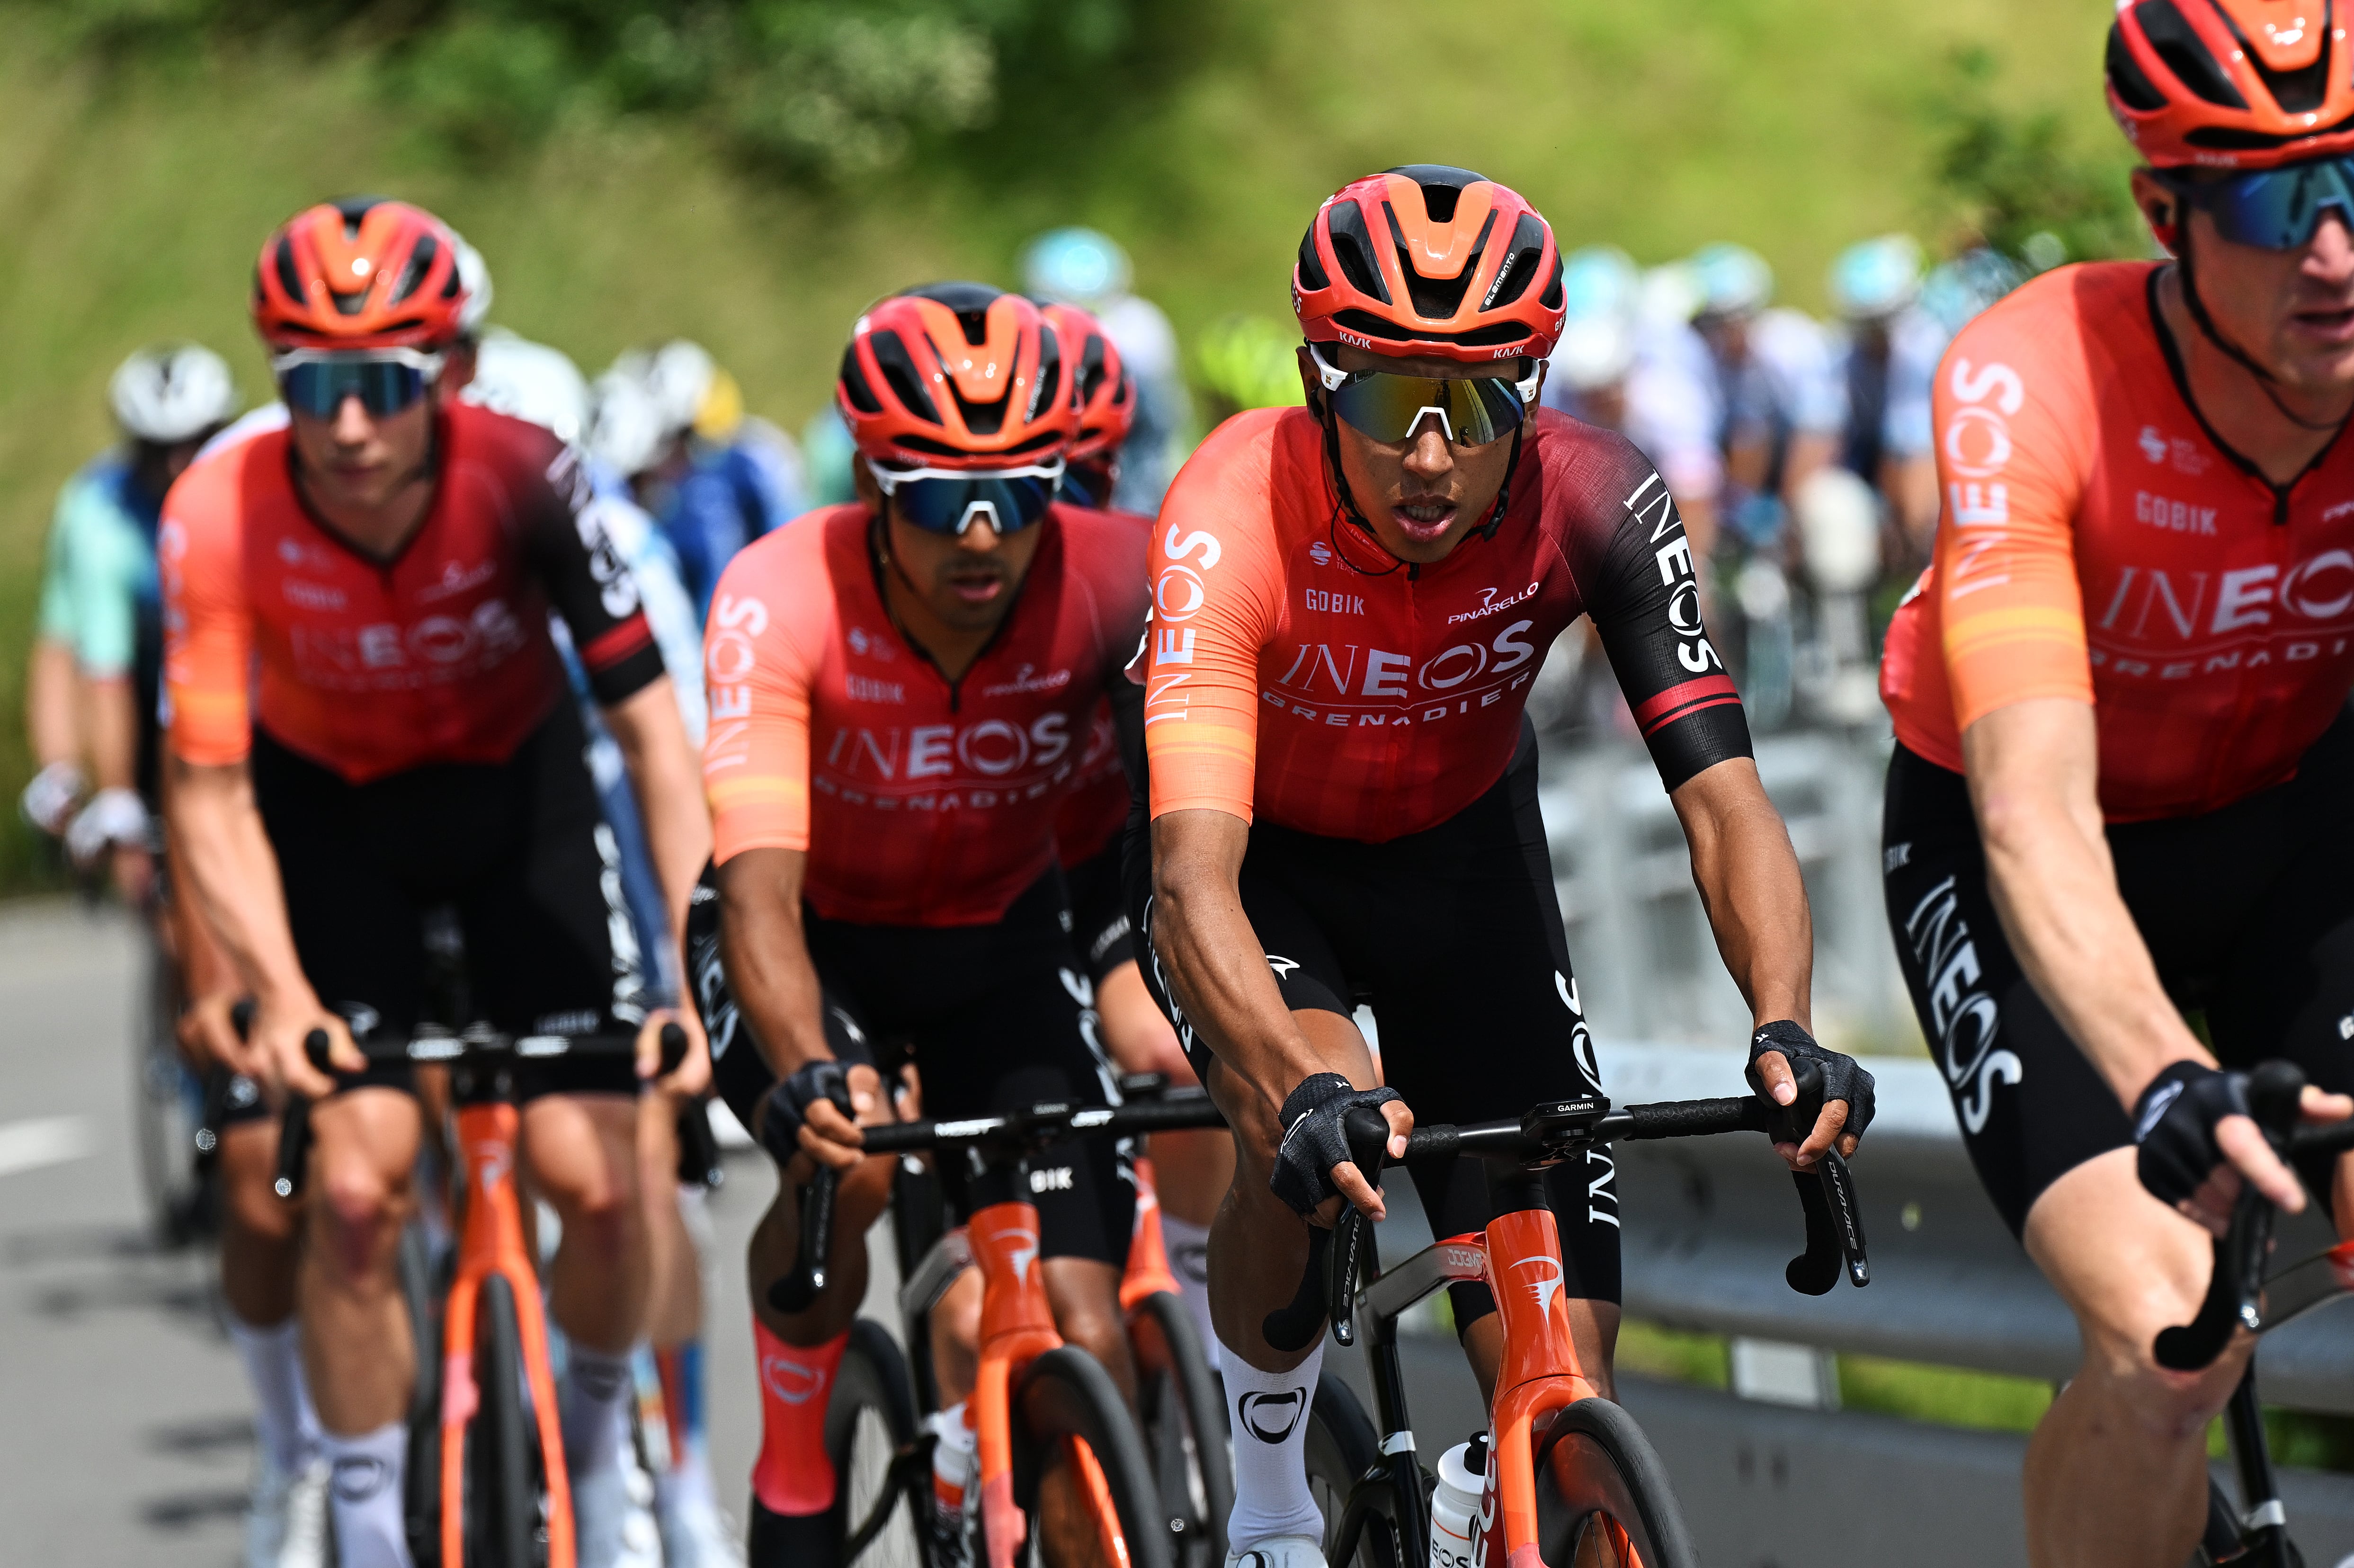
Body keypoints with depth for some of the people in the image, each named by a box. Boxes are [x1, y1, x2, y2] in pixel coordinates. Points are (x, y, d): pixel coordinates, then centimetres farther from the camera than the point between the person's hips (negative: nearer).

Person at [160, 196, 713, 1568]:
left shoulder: (525, 480, -30)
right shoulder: (222, 516, -30)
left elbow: (654, 728, -26)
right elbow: (212, 794, -25)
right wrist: (279, 992, -39)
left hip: (518, 791, 0)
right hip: (328, 804, 0)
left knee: (598, 1177, -10)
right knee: (357, 1186, -15)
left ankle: (600, 1432, 20)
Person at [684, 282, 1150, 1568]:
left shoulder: (1113, 580, -26)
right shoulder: (781, 598, -31)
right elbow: (760, 889, -41)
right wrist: (811, 1076, -58)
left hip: (1002, 944, 2)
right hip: (817, 944, -2)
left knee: (1085, 1335, -14)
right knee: (847, 1160, -33)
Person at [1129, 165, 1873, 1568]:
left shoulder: (1591, 504, -28)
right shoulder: (1235, 518, -36)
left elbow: (1722, 797, -31)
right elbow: (1193, 882, -44)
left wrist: (1787, 1031, -50)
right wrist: (1303, 1095, -62)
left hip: (1460, 848, 2)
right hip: (1263, 855, -2)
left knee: (1566, 1400, -9)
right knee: (1314, 1143, -35)